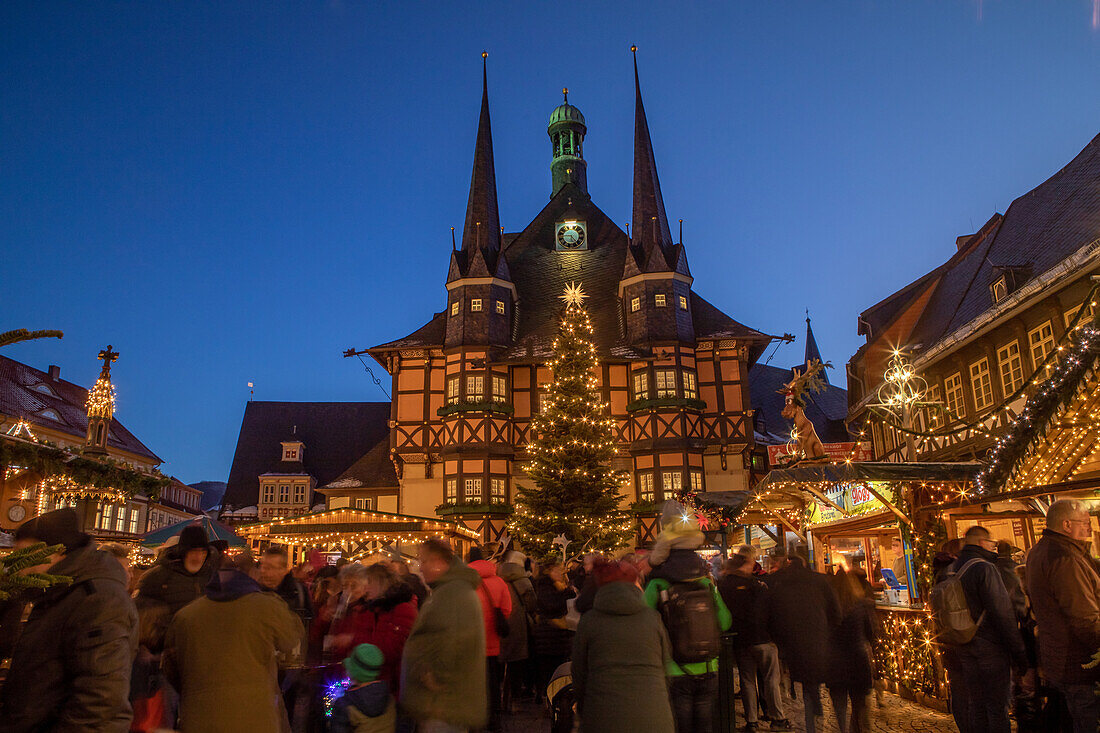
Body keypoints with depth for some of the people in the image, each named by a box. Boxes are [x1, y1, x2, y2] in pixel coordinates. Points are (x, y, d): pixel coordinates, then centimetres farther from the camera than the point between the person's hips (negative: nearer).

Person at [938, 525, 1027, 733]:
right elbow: (1003, 613, -16)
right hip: (990, 647, -7)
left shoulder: (950, 571, 10)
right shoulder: (985, 569, -13)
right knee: (997, 706, 1)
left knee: (975, 705, 13)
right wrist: (1018, 652, -11)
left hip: (964, 648, 7)